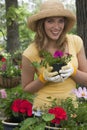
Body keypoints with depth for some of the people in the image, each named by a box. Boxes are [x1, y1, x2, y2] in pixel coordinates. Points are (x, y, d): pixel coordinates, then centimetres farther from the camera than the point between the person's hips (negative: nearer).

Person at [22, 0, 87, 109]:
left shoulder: (75, 42, -10)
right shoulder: (30, 54, -16)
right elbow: (26, 89, -3)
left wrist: (73, 71, -21)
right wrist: (44, 78, -19)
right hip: (45, 108, -2)